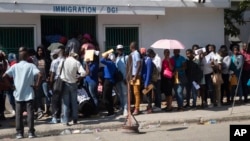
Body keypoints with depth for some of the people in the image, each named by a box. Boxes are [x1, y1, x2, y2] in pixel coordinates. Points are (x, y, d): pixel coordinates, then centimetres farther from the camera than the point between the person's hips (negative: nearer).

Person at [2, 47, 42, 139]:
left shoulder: (15, 66, 1)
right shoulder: (31, 66, -4)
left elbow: (4, 76, -8)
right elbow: (40, 75, -18)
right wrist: (37, 85, -8)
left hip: (18, 94, 2)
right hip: (29, 94, -1)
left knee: (18, 114, 7)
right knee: (30, 113, 3)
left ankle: (19, 133, 9)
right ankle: (31, 132, 3)